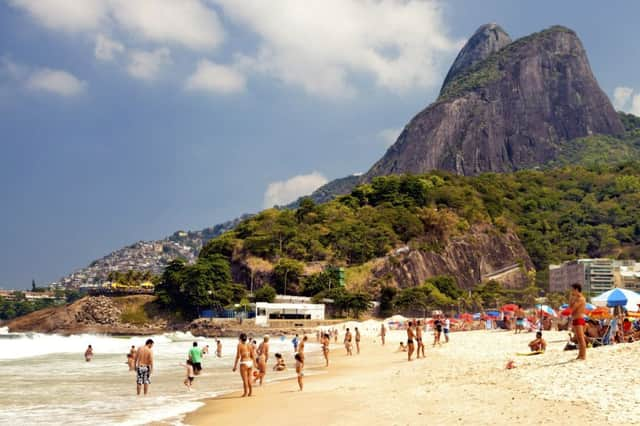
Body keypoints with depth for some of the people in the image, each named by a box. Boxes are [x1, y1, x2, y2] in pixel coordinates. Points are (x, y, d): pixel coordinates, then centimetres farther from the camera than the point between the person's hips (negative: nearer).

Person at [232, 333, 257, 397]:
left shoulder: (239, 345, -7)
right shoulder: (249, 345, 7)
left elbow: (238, 356, -11)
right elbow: (253, 355, 8)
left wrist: (235, 366, -7)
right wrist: (255, 363, 19)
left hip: (244, 363, -5)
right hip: (250, 362, 5)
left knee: (245, 379, 1)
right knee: (249, 379, 14)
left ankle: (246, 393, 3)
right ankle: (250, 392, 18)